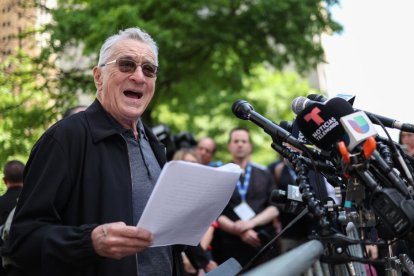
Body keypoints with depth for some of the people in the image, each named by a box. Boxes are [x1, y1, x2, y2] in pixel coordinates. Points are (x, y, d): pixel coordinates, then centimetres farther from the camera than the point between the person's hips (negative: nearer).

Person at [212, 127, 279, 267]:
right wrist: (239, 231, -13)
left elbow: (275, 208, 7)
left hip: (263, 241, 1)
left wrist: (251, 223, -9)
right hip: (231, 246, -1)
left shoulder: (264, 174, 16)